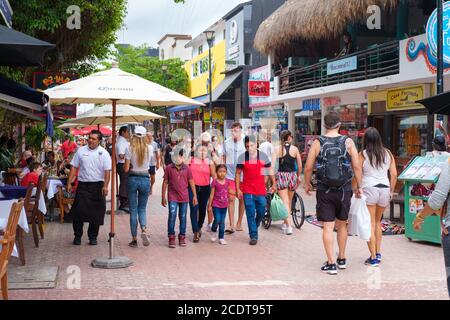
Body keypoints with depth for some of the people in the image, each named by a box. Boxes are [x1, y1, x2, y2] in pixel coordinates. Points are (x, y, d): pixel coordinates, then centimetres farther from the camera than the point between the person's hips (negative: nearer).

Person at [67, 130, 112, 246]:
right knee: (78, 211, -4)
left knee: (96, 213, 4)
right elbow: (74, 168, 8)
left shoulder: (104, 153, 0)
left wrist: (105, 186, -16)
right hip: (83, 185, 1)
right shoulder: (81, 151, 5)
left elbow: (107, 171, -5)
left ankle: (93, 237, 17)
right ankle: (77, 236, 11)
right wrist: (69, 183, 2)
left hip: (97, 186, -1)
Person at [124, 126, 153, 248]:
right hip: (145, 179, 2)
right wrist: (147, 139, 21)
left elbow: (126, 169, -9)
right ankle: (144, 229, -13)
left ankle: (134, 239, 8)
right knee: (142, 208, 15)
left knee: (133, 210, 7)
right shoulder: (150, 148, -3)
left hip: (132, 179, -1)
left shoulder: (129, 149, -9)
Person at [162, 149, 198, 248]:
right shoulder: (169, 168, 0)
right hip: (173, 196, -2)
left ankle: (182, 237, 19)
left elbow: (191, 182, 8)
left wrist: (195, 196, 5)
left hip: (184, 197, 2)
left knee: (183, 217, 8)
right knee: (172, 216, -10)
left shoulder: (187, 169, 4)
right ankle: (171, 238, -2)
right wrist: (163, 197, 4)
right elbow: (165, 182, 5)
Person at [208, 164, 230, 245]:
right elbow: (212, 194, -5)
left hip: (224, 205, 4)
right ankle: (214, 231, 15)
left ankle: (221, 238, 14)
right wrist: (210, 205, -5)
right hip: (216, 205, -4)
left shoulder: (227, 182, 4)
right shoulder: (215, 182, -8)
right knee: (217, 220, -13)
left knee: (222, 222, 7)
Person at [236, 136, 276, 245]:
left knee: (261, 212, 8)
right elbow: (238, 173, 2)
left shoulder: (263, 156, 0)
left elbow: (270, 170, 11)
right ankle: (253, 236, 4)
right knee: (250, 214, -3)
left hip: (261, 190, 2)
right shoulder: (242, 157, -3)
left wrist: (274, 184, 11)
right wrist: (238, 189, -2)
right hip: (247, 191, -1)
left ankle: (254, 227, 36)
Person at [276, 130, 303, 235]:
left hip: (281, 175, -2)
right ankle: (285, 223, 29)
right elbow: (299, 165, 2)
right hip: (292, 175, 2)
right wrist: (298, 176, 16)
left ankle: (288, 226, -13)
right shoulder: (295, 149, 0)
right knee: (289, 201, 17)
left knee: (285, 202, -3)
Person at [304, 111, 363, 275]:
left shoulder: (318, 143, -4)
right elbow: (357, 167, -3)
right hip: (344, 190, 2)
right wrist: (359, 186, 8)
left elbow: (308, 167, -3)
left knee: (328, 227, 1)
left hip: (324, 191, -1)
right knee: (342, 225, 17)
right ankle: (342, 259, 28)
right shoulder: (348, 142, -3)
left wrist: (307, 184, 13)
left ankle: (331, 264, 0)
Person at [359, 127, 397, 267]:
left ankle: (373, 257, 1)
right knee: (377, 222, 21)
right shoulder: (388, 154, 7)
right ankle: (378, 253, 22)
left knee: (370, 224, 2)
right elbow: (394, 174, 6)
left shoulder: (362, 155, -4)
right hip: (384, 189, 4)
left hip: (369, 189, -4)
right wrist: (391, 191, 14)